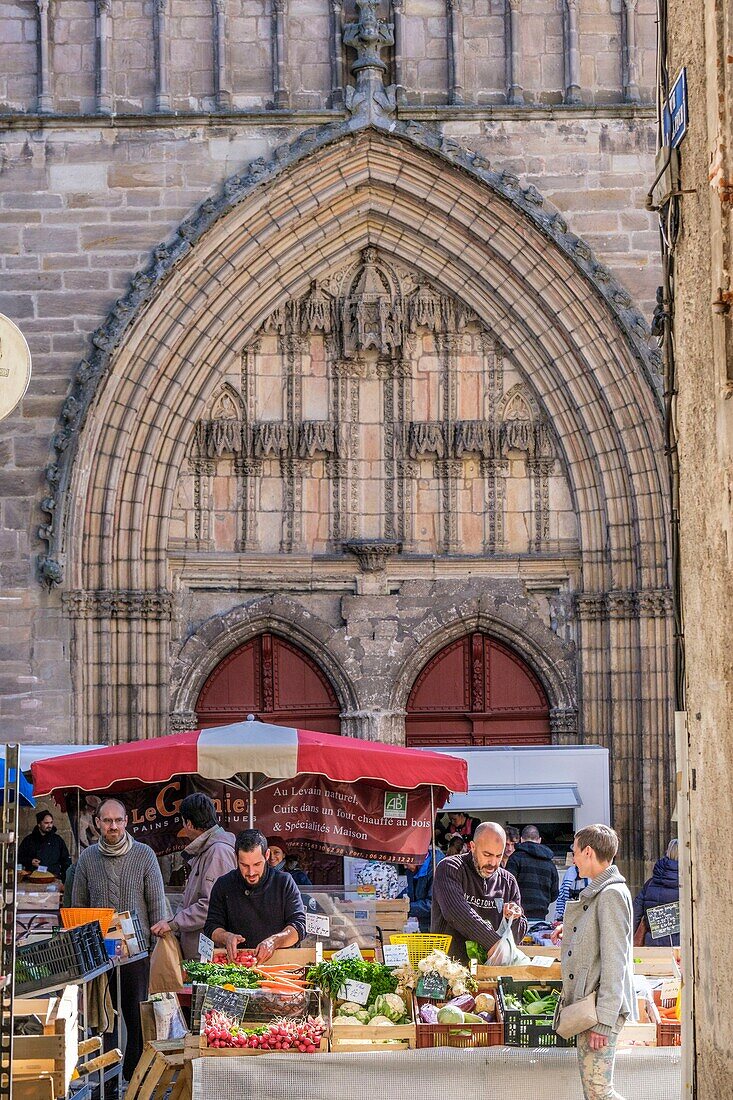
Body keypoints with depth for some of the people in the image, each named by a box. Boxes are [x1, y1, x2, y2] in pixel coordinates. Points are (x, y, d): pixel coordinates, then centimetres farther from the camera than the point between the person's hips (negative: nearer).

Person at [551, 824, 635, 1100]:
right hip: (587, 1004, 10)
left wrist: (603, 1020, -21)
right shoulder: (597, 893, 18)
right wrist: (570, 931, 23)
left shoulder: (612, 894, -13)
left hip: (603, 1006, -10)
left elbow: (614, 960, -19)